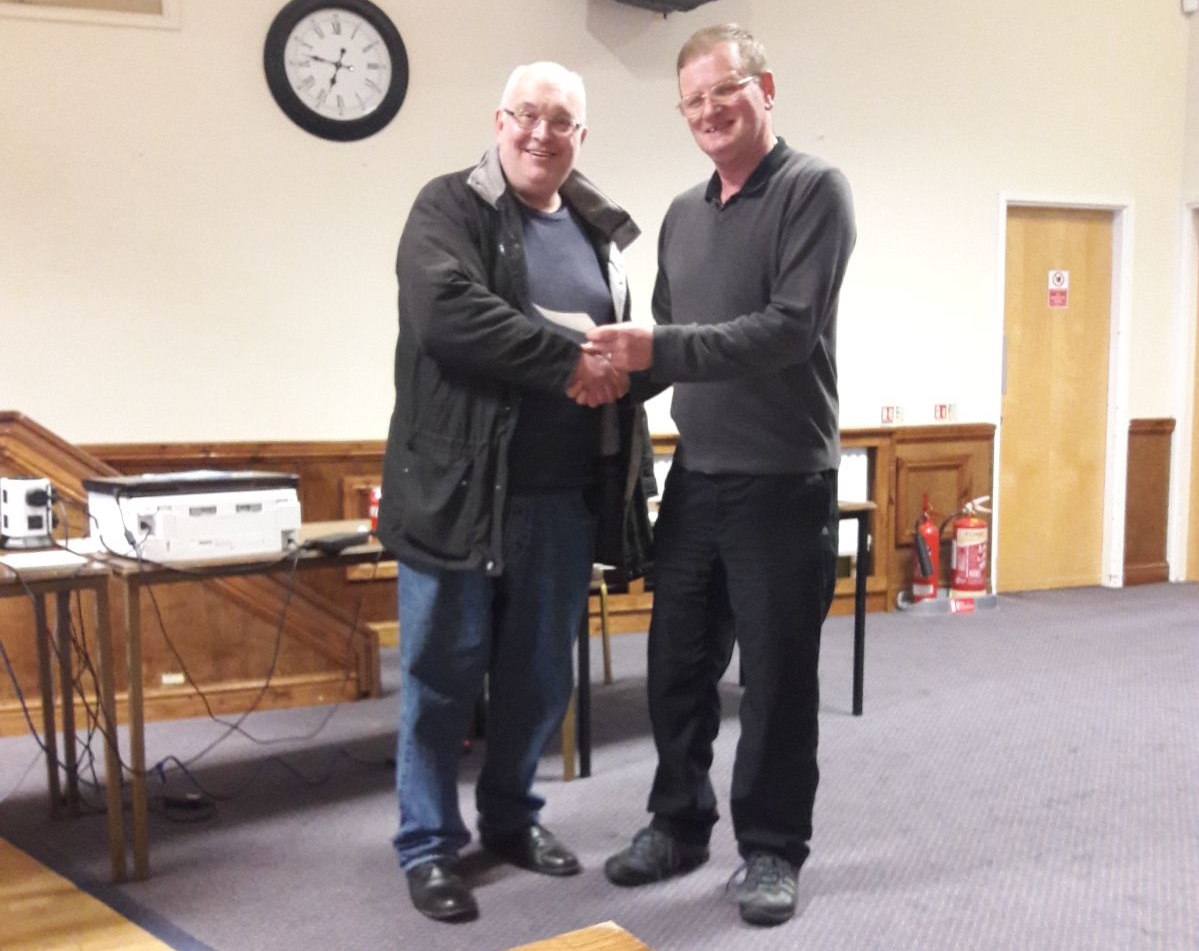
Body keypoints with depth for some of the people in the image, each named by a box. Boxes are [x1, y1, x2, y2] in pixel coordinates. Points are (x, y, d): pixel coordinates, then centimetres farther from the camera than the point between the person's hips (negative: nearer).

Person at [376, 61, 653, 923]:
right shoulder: (450, 208, -3)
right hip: (463, 489, -5)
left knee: (541, 673, 14)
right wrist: (568, 362, -20)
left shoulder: (599, 229, 15)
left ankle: (511, 815, 33)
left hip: (566, 496, 5)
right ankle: (429, 844, 18)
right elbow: (448, 312, -21)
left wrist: (617, 372, 5)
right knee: (444, 673, 4)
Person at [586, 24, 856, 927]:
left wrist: (662, 347, -25)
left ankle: (772, 848, 20)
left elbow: (790, 329, -20)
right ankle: (679, 822, 30)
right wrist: (624, 369, -1)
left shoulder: (814, 189, -8)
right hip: (693, 479, 6)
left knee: (777, 675, 4)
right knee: (678, 664, 12)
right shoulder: (682, 215, 12)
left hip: (783, 483, -6)